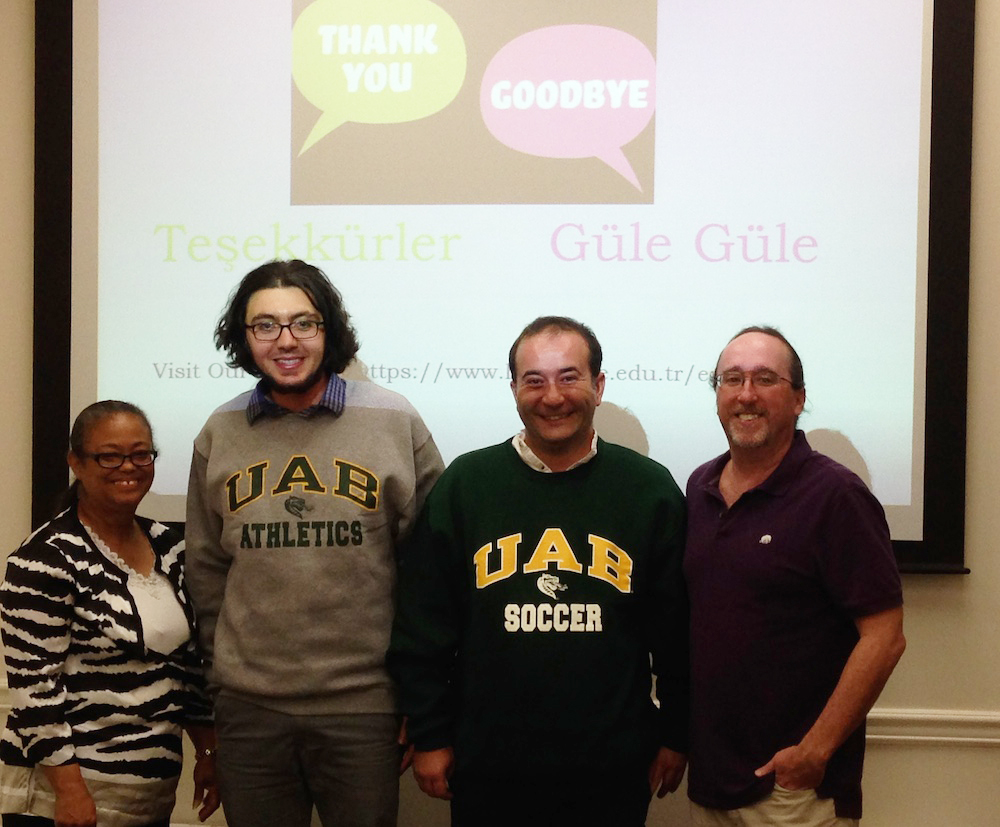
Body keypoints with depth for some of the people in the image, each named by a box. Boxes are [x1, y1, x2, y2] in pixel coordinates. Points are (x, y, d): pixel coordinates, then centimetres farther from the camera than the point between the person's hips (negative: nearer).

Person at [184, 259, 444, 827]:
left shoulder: (394, 422, -2)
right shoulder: (220, 434, 6)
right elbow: (208, 570, 13)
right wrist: (222, 674, 10)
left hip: (364, 706, -2)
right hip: (248, 706, 2)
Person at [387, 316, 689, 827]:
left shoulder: (651, 490, 2)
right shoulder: (463, 485, 1)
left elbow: (676, 630, 6)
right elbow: (422, 628, 3)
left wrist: (674, 735, 6)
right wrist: (429, 735, 1)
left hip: (613, 770, 0)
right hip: (488, 766, 0)